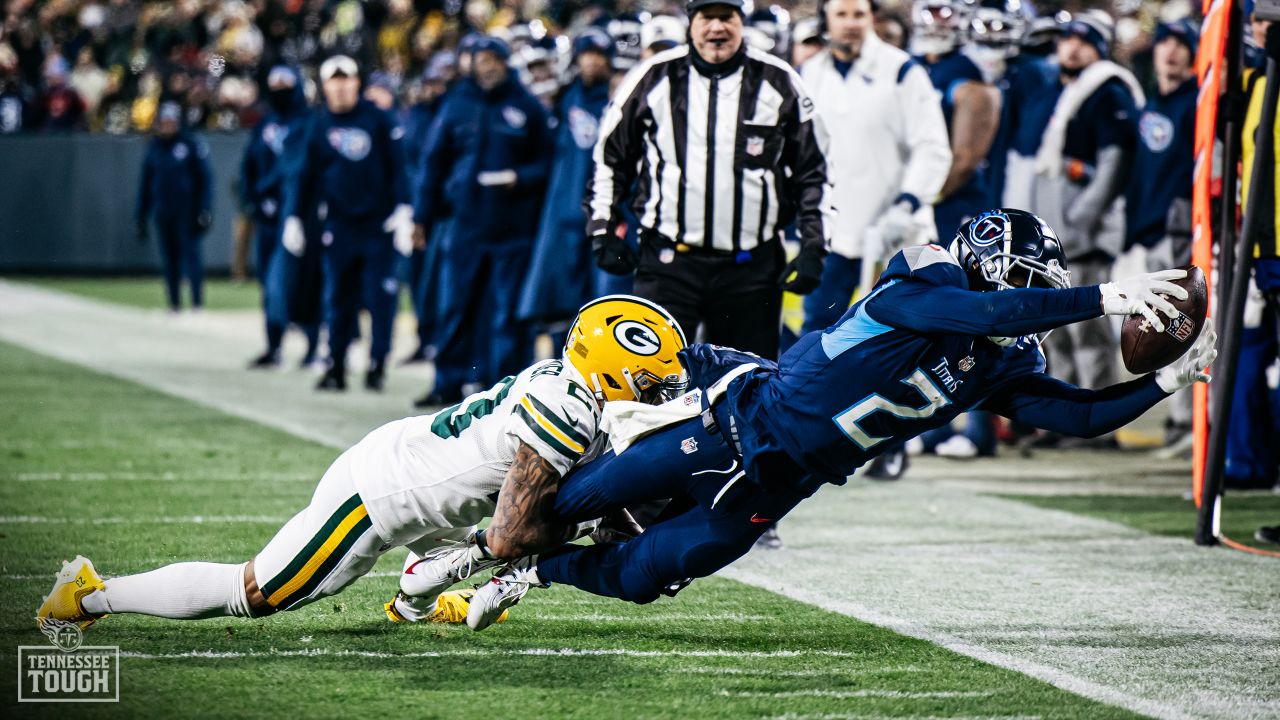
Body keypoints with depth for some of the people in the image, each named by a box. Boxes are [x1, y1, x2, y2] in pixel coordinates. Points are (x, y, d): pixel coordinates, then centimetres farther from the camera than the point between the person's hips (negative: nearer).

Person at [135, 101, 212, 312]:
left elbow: (205, 179, -1)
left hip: (187, 211, -4)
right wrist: (141, 215, 13)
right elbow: (145, 183, 16)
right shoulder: (153, 147, 10)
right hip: (162, 213, 4)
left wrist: (205, 210, -9)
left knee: (191, 253, -7)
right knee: (169, 258, 5)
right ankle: (174, 304, 10)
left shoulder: (192, 144, -3)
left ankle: (197, 301, -2)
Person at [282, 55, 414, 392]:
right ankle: (336, 367, 9)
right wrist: (293, 218, 7)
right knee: (338, 299, 3)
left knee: (380, 297, -5)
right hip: (339, 224, 2)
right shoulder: (319, 125, 8)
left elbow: (398, 168, 0)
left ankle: (377, 365, 3)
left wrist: (403, 212, -8)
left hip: (378, 224, -2)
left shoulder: (378, 120, 0)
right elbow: (305, 175, 12)